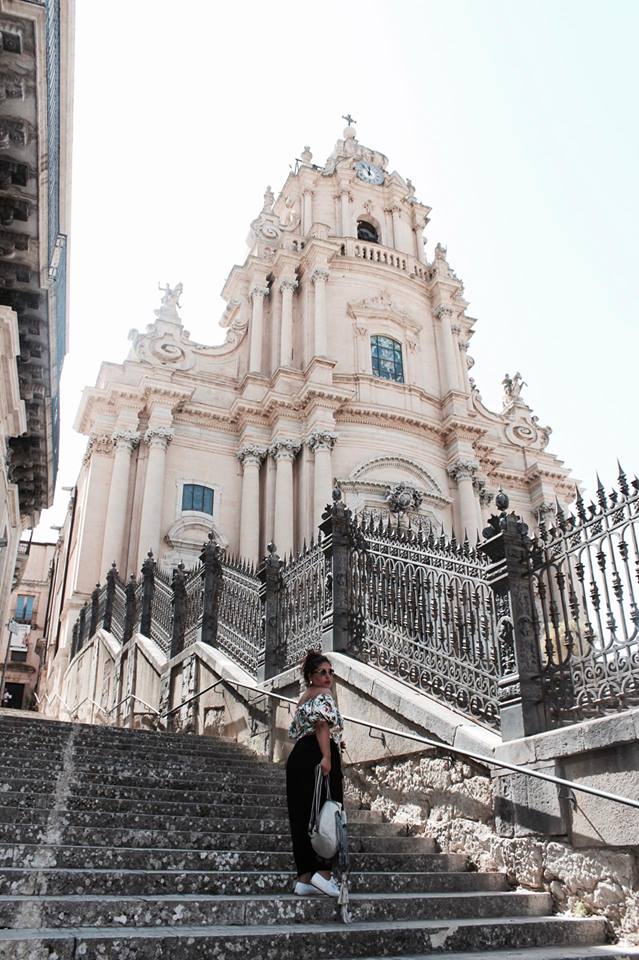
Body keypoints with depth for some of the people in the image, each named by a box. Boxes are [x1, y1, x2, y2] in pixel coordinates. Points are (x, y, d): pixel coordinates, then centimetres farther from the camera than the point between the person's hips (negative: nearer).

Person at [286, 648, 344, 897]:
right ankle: (323, 872, -7)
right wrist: (327, 755, -28)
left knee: (302, 817, 7)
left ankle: (304, 878, 10)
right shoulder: (323, 694, -2)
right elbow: (321, 722, -19)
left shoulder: (303, 698, 25)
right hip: (317, 756, -9)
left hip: (297, 756, 9)